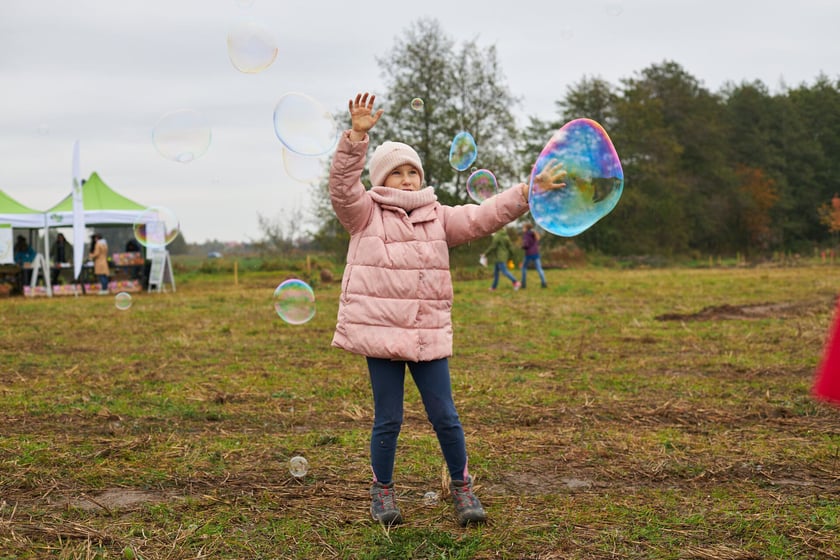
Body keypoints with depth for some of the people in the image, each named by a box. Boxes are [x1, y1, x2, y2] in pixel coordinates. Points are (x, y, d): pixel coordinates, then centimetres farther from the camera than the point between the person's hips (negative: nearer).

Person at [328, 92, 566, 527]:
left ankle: (461, 487, 21)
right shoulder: (365, 214, 4)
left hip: (428, 333, 3)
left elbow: (482, 217, 2)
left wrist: (526, 193, -11)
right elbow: (343, 185, -12)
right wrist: (356, 135, -25)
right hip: (379, 329, -2)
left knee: (445, 416, 4)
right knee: (388, 419, 5)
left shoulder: (438, 217, 12)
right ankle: (382, 491, 24)